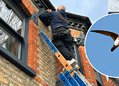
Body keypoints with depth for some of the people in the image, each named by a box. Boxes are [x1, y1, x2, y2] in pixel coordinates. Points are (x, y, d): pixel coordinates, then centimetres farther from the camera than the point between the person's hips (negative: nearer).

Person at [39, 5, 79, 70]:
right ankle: (74, 64, -26)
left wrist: (46, 11, 41)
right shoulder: (65, 18, 42)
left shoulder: (54, 13, 21)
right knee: (68, 49, -4)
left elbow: (41, 16, 22)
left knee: (60, 47, -23)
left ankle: (70, 59, -45)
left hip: (59, 33, -6)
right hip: (67, 34, 6)